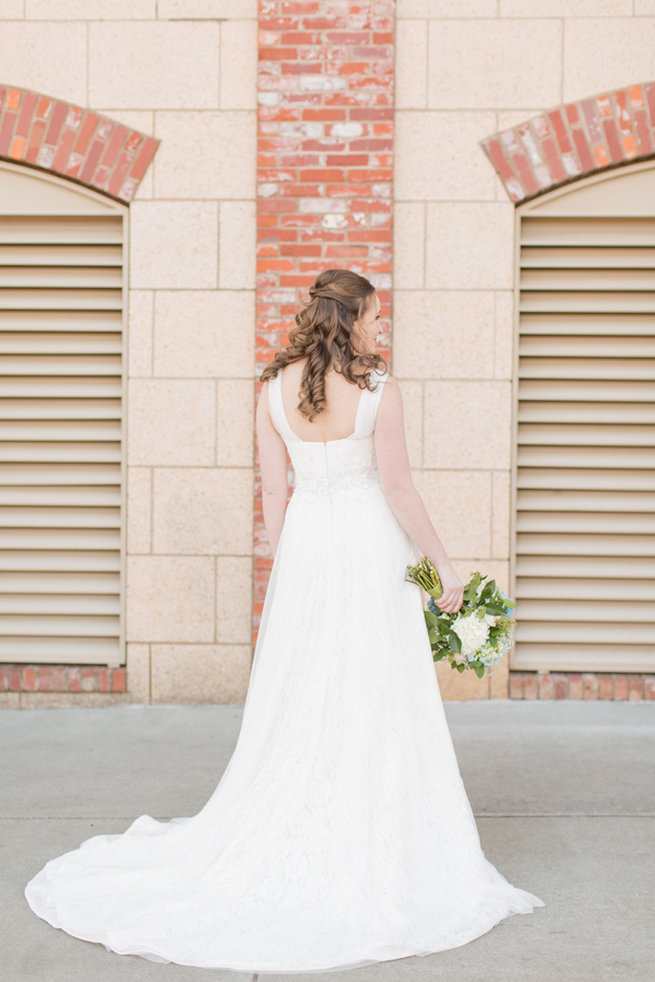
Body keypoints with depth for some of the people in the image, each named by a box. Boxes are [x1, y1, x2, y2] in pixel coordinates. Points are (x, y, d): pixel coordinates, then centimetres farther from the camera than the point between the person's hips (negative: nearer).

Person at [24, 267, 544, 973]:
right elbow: (397, 488, -11)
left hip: (305, 544, 4)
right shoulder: (378, 389, -12)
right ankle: (371, 863, 13)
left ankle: (282, 848, 21)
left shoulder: (274, 388, 0)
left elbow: (273, 490, 3)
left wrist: (281, 572, 12)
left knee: (296, 699, 13)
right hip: (371, 545, -4)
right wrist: (442, 563, -1)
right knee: (377, 703, 5)